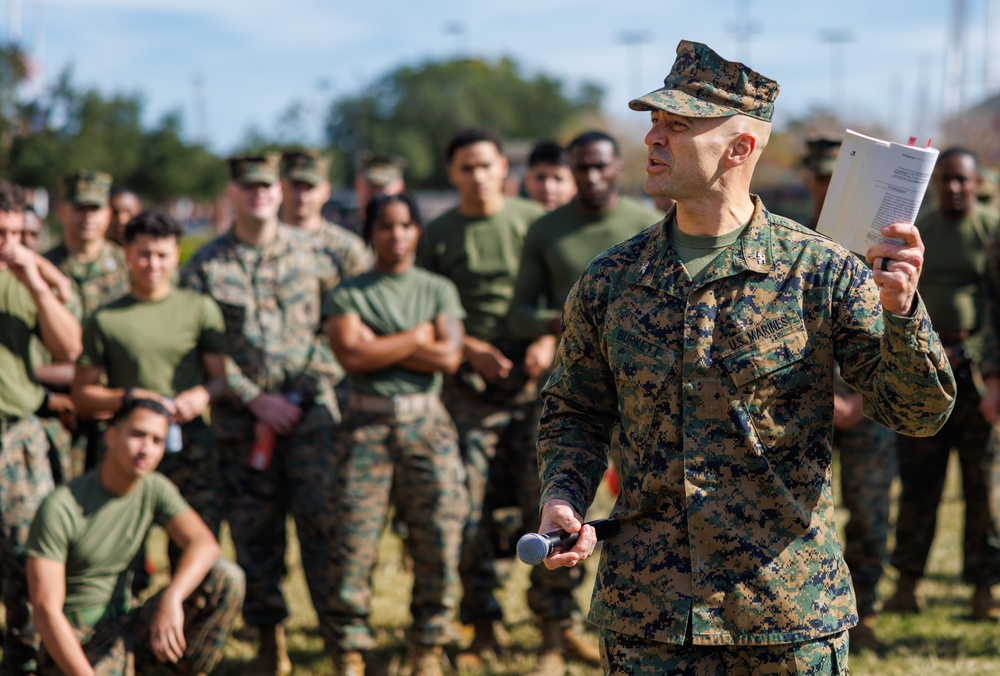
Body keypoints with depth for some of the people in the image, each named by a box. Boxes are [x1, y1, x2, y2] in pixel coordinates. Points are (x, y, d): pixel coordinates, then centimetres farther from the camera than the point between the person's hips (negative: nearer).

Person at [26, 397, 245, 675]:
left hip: (126, 625, 5)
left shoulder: (155, 490, 0)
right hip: (77, 641, -5)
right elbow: (46, 611, -20)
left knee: (227, 578, -16)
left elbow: (204, 544, -15)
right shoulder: (60, 508, -18)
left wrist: (171, 598, -35)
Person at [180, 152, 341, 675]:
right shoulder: (205, 266, 3)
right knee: (253, 529, 3)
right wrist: (254, 399, -9)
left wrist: (327, 373, 0)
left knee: (322, 516, -8)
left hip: (311, 404, 0)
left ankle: (339, 630, 0)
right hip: (242, 414, 0)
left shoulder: (312, 252, 7)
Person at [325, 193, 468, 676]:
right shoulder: (348, 295, 7)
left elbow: (449, 357, -2)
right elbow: (351, 356, -9)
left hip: (426, 422, 2)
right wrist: (417, 337, -4)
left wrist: (379, 345, -4)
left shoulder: (439, 290, 12)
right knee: (355, 537, -6)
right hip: (367, 423, -1)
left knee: (439, 532, -2)